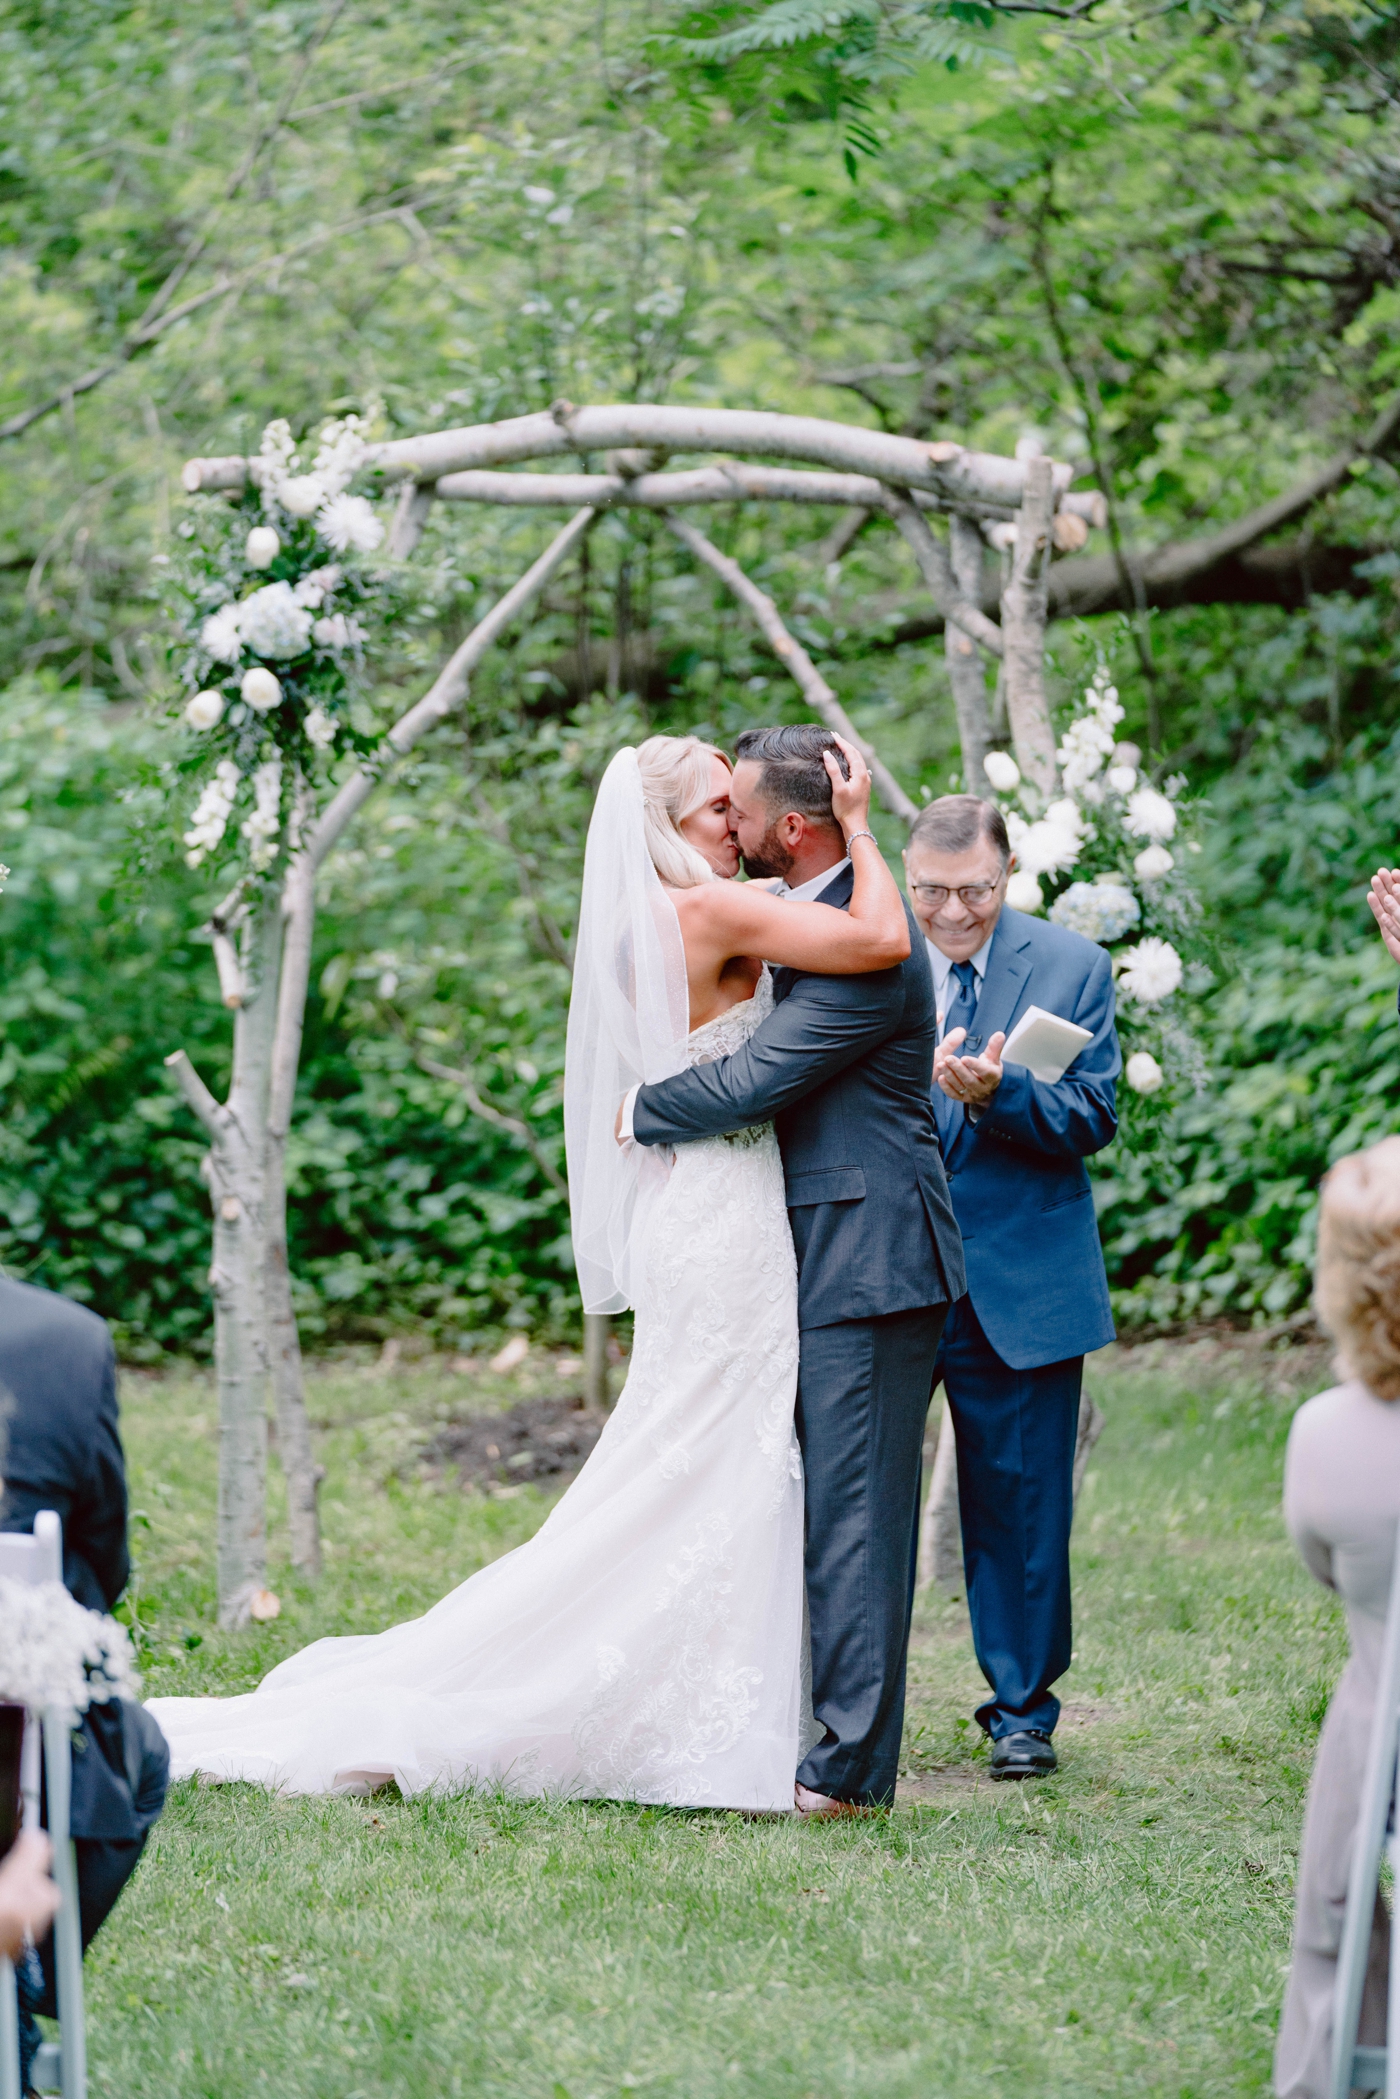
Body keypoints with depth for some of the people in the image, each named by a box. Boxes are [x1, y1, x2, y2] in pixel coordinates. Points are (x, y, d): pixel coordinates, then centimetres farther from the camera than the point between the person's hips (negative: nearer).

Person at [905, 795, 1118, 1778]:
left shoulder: (1073, 966, 1)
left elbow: (1094, 1115, -7)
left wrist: (998, 1092, -24)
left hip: (1021, 1285, -1)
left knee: (1022, 1505, 5)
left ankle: (1023, 1709, 18)